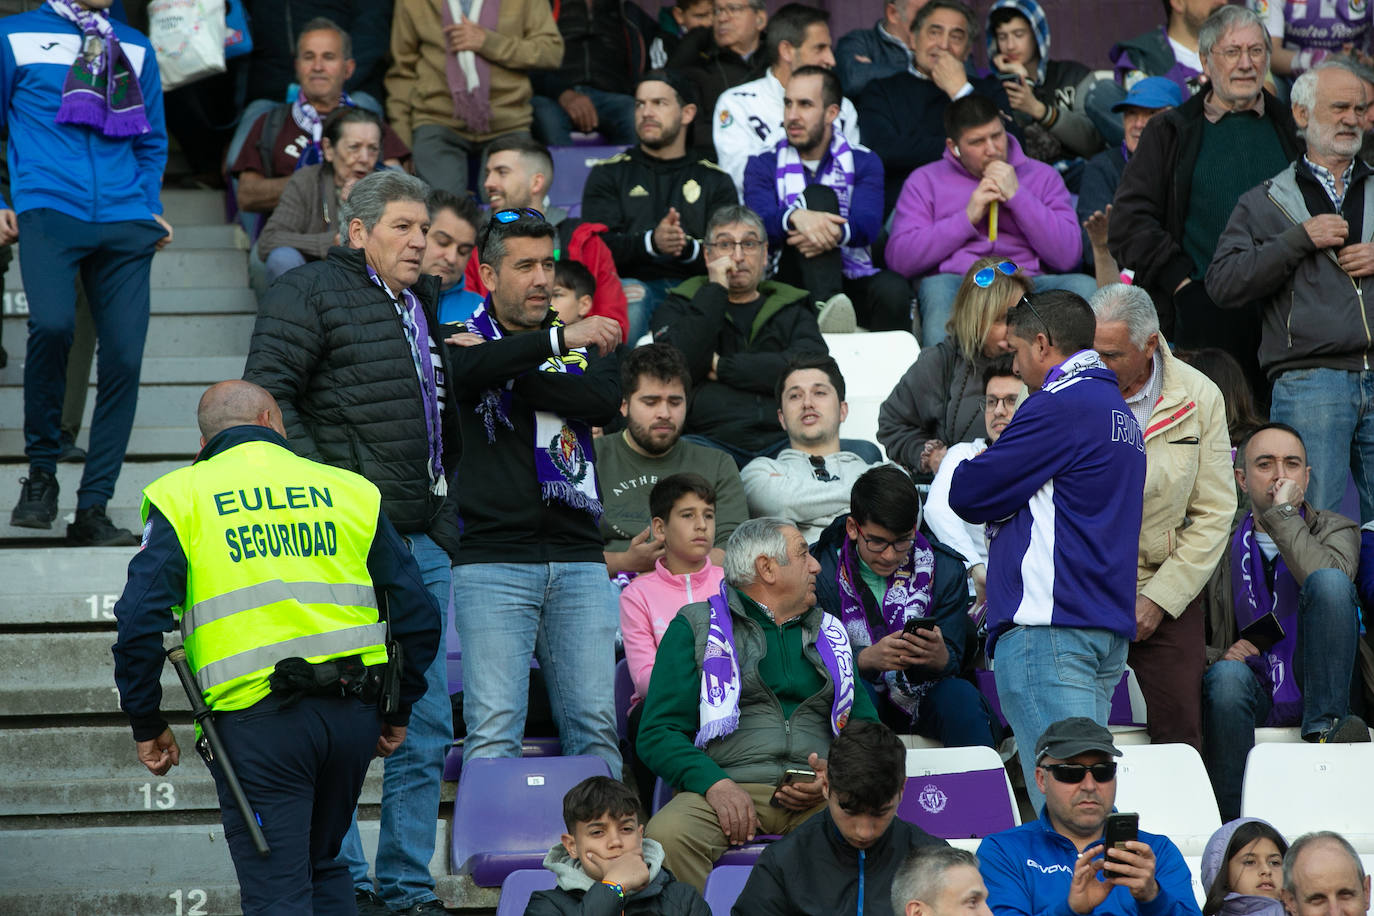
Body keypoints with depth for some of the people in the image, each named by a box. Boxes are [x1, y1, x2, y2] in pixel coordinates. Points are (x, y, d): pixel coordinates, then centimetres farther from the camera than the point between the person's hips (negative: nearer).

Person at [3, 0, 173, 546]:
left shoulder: (135, 48, 20)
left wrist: (151, 210, 12)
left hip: (124, 222, 4)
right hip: (47, 210, -4)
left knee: (124, 356, -6)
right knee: (51, 324, -28)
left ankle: (93, 511, 1)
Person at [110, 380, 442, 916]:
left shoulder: (181, 496, 6)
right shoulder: (349, 490, 12)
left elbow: (140, 620, -5)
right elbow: (418, 613, 9)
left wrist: (147, 726, 5)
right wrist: (398, 713, 20)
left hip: (255, 716, -3)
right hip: (353, 715, 3)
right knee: (323, 864, 24)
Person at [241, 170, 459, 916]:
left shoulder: (426, 303, 19)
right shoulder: (308, 294, -4)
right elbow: (264, 398, -12)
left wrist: (447, 512, 19)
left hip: (423, 541, 8)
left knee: (426, 723, 8)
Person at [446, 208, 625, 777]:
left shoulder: (582, 342, 17)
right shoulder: (468, 340, 5)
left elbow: (606, 400, -4)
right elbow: (470, 370, -19)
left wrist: (510, 373, -7)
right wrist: (558, 340, -29)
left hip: (579, 559, 4)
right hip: (493, 559, -4)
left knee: (596, 726, 0)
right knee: (493, 730, -10)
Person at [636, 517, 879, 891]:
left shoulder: (829, 632, 27)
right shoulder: (695, 627, 14)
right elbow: (658, 733, 5)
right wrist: (714, 783, -15)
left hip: (820, 793, 2)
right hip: (731, 788, -2)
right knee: (666, 836, -36)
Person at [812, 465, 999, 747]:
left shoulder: (944, 568, -4)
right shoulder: (822, 570, -9)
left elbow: (953, 659, -8)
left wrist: (940, 657, -34)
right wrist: (869, 658, -34)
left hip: (921, 699, 1)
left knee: (961, 696, -28)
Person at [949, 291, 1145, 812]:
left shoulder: (1059, 406, -9)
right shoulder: (1119, 411, 21)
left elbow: (969, 495, -6)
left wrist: (964, 464, 14)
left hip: (1047, 625, -9)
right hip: (1109, 626, 9)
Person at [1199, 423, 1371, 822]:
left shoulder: (1336, 531, 13)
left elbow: (1326, 582, -14)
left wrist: (1282, 514, -11)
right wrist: (1216, 656, -11)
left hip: (1320, 691, 0)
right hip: (1255, 690, 0)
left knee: (1328, 581, -24)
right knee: (1227, 676, -37)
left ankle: (1323, 730, -29)